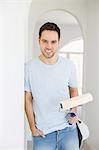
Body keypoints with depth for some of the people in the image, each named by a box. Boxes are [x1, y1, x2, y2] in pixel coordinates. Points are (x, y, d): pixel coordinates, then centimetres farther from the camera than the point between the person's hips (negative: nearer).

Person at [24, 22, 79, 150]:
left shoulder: (69, 65, -2)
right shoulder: (29, 67, -8)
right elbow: (28, 99, -1)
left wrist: (74, 111, -5)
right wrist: (32, 127, -3)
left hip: (68, 128, 2)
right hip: (42, 132, -1)